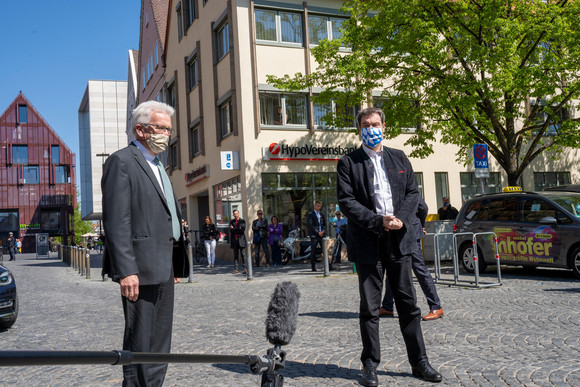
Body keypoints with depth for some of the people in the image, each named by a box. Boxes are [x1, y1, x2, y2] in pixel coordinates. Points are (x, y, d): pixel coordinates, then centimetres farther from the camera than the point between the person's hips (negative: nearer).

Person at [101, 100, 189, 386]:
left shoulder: (157, 166, 21)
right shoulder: (122, 161, -7)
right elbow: (116, 221, -16)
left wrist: (176, 265, 16)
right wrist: (126, 271, -23)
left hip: (164, 269, 9)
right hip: (141, 269, -9)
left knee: (159, 345, 14)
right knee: (140, 344, -2)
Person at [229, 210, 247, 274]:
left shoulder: (242, 221, 3)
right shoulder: (231, 221, 14)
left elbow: (243, 229, -13)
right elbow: (231, 230, -2)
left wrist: (234, 229, -7)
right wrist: (238, 229, -10)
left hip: (241, 239, -3)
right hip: (234, 240, 3)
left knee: (243, 254, -4)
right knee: (235, 255, 5)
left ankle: (244, 268, -2)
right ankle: (235, 269, 6)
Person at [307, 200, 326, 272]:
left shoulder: (322, 215, 17)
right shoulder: (311, 214, 0)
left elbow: (325, 224, 17)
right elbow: (310, 225, -8)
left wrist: (323, 231, -3)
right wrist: (318, 232, -13)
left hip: (321, 234, 5)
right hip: (314, 235, -5)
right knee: (313, 251, -2)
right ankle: (313, 266, 2)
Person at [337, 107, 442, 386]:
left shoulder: (399, 158, 14)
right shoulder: (348, 163, 1)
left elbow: (412, 192, 11)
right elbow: (346, 201, -7)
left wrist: (401, 219, -7)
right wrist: (378, 221, -15)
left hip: (399, 238, 3)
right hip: (368, 242, -3)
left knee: (408, 303, 9)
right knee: (369, 308, 4)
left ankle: (419, 362, 20)